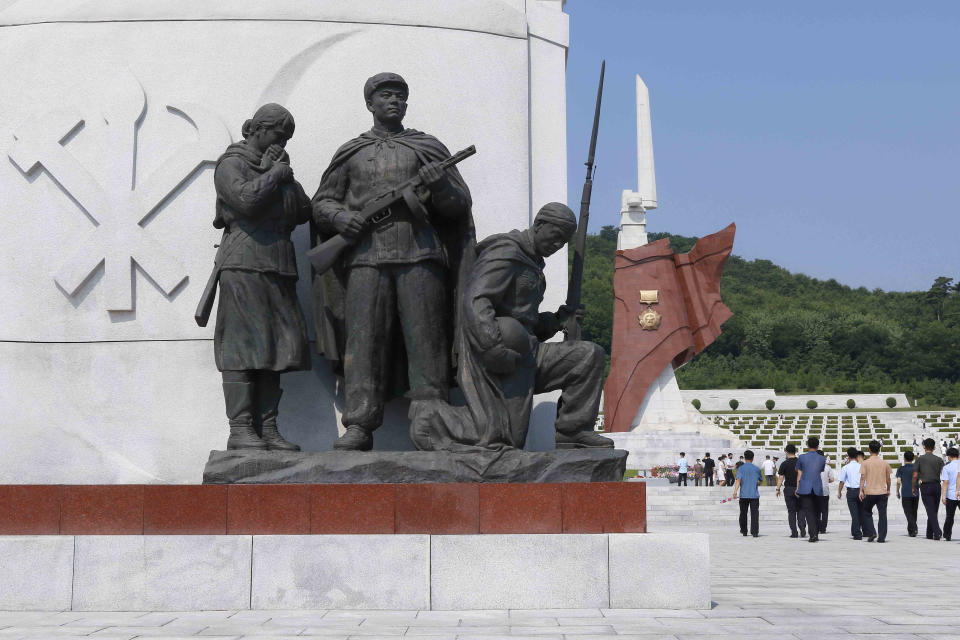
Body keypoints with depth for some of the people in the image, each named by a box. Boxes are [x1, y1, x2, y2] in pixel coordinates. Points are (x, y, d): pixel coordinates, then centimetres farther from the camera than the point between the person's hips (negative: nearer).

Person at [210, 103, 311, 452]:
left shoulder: (278, 167, 23)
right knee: (243, 345, -10)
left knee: (275, 346, 3)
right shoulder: (231, 164, 0)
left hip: (278, 268, 8)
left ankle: (267, 428, 3)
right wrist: (274, 175, -5)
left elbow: (303, 212, 14)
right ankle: (240, 429, -10)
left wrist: (284, 176, 4)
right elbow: (246, 198, -19)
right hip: (244, 264, -8)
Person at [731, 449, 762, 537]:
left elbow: (738, 480, -13)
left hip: (744, 495, 0)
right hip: (754, 495, 0)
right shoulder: (757, 469, 4)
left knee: (743, 513, 14)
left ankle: (744, 531, 22)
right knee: (754, 514, -2)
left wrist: (735, 491, -20)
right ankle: (755, 532, -11)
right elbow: (759, 483, 11)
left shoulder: (741, 469, 0)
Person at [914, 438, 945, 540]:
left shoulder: (920, 459, -1)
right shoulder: (939, 459, 6)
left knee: (931, 511, -7)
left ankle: (937, 532, -24)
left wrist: (914, 488, 13)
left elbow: (915, 475, 1)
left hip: (925, 486, -3)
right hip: (936, 486, 3)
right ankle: (929, 534, 19)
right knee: (934, 511, 12)